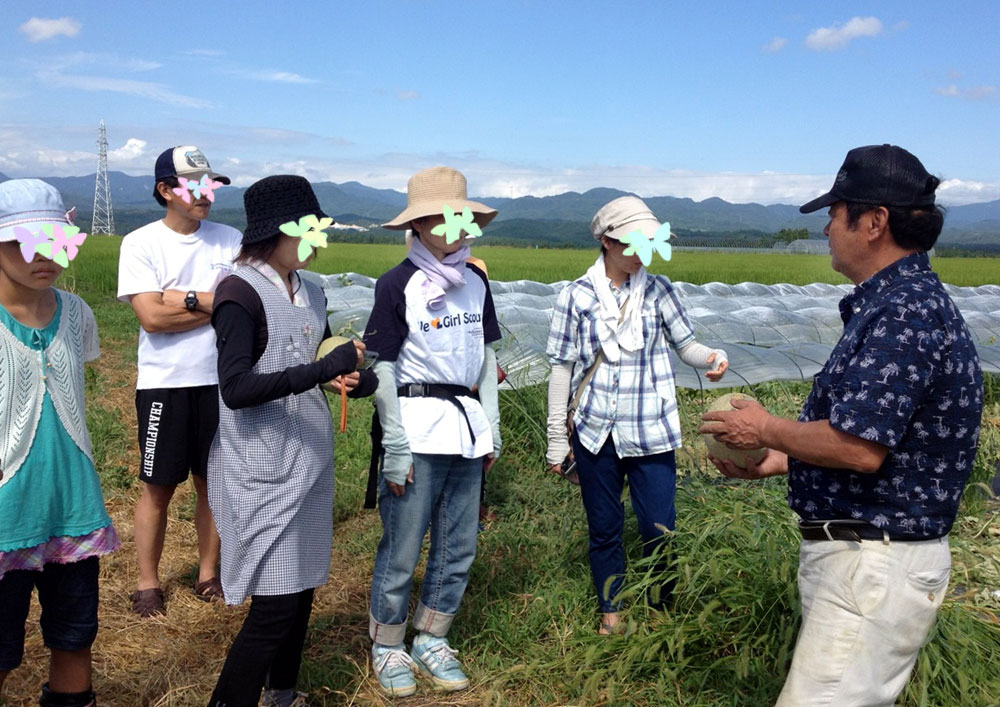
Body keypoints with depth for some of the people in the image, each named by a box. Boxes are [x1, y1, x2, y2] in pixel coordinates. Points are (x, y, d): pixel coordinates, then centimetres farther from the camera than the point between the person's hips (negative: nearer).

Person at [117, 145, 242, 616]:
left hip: (221, 381, 3)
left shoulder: (230, 240, 3)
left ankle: (208, 573, 26)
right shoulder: (141, 243, -4)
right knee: (159, 487, 6)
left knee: (213, 481, 11)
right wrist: (213, 304, -10)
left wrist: (183, 300, -15)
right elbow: (151, 317, -14)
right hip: (164, 384, -2)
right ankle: (147, 583, 20)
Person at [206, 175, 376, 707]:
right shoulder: (240, 292, -15)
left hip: (310, 460, 7)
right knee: (274, 600, -6)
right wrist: (323, 369, -30)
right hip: (262, 470, -7)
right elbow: (235, 389, -24)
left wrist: (357, 378, -4)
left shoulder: (311, 292, 7)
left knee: (302, 587, 15)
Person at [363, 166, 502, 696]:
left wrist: (491, 428, 12)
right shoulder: (397, 284, -8)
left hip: (466, 428, 6)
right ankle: (387, 647, 23)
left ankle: (431, 639, 31)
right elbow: (382, 369, -8)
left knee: (459, 548, 12)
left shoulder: (475, 282, 9)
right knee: (402, 550, 3)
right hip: (418, 429, -6)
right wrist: (395, 447, -11)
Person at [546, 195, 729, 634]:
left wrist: (711, 357, -19)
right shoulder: (578, 295, -1)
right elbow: (562, 367, 2)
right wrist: (556, 437, 2)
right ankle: (610, 613, 31)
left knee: (659, 529, 1)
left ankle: (663, 609, 27)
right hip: (596, 432, 0)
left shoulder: (657, 290, 2)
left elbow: (685, 344, 6)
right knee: (604, 529, 11)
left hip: (651, 433, 1)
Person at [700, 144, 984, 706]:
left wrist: (767, 430, -12)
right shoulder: (894, 300, 13)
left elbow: (860, 448, -28)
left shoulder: (904, 311, -21)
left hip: (876, 566, -11)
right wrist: (778, 460, 16)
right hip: (857, 552, 11)